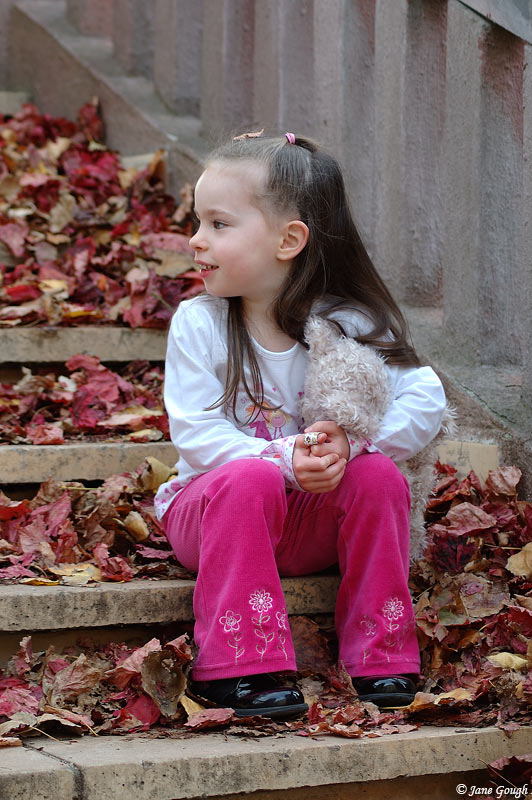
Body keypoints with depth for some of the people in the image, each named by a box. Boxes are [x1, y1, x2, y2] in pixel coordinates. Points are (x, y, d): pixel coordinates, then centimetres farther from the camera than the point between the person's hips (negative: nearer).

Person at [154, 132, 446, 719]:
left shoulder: (348, 324, -7)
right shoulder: (198, 323, -9)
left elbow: (425, 401, -13)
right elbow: (196, 434, -15)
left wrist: (351, 442, -30)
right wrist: (282, 460, -30)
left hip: (314, 526, 2)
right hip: (210, 510, -1)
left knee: (378, 477, -25)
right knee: (248, 480, -33)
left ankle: (379, 658, -13)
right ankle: (238, 668, -28)